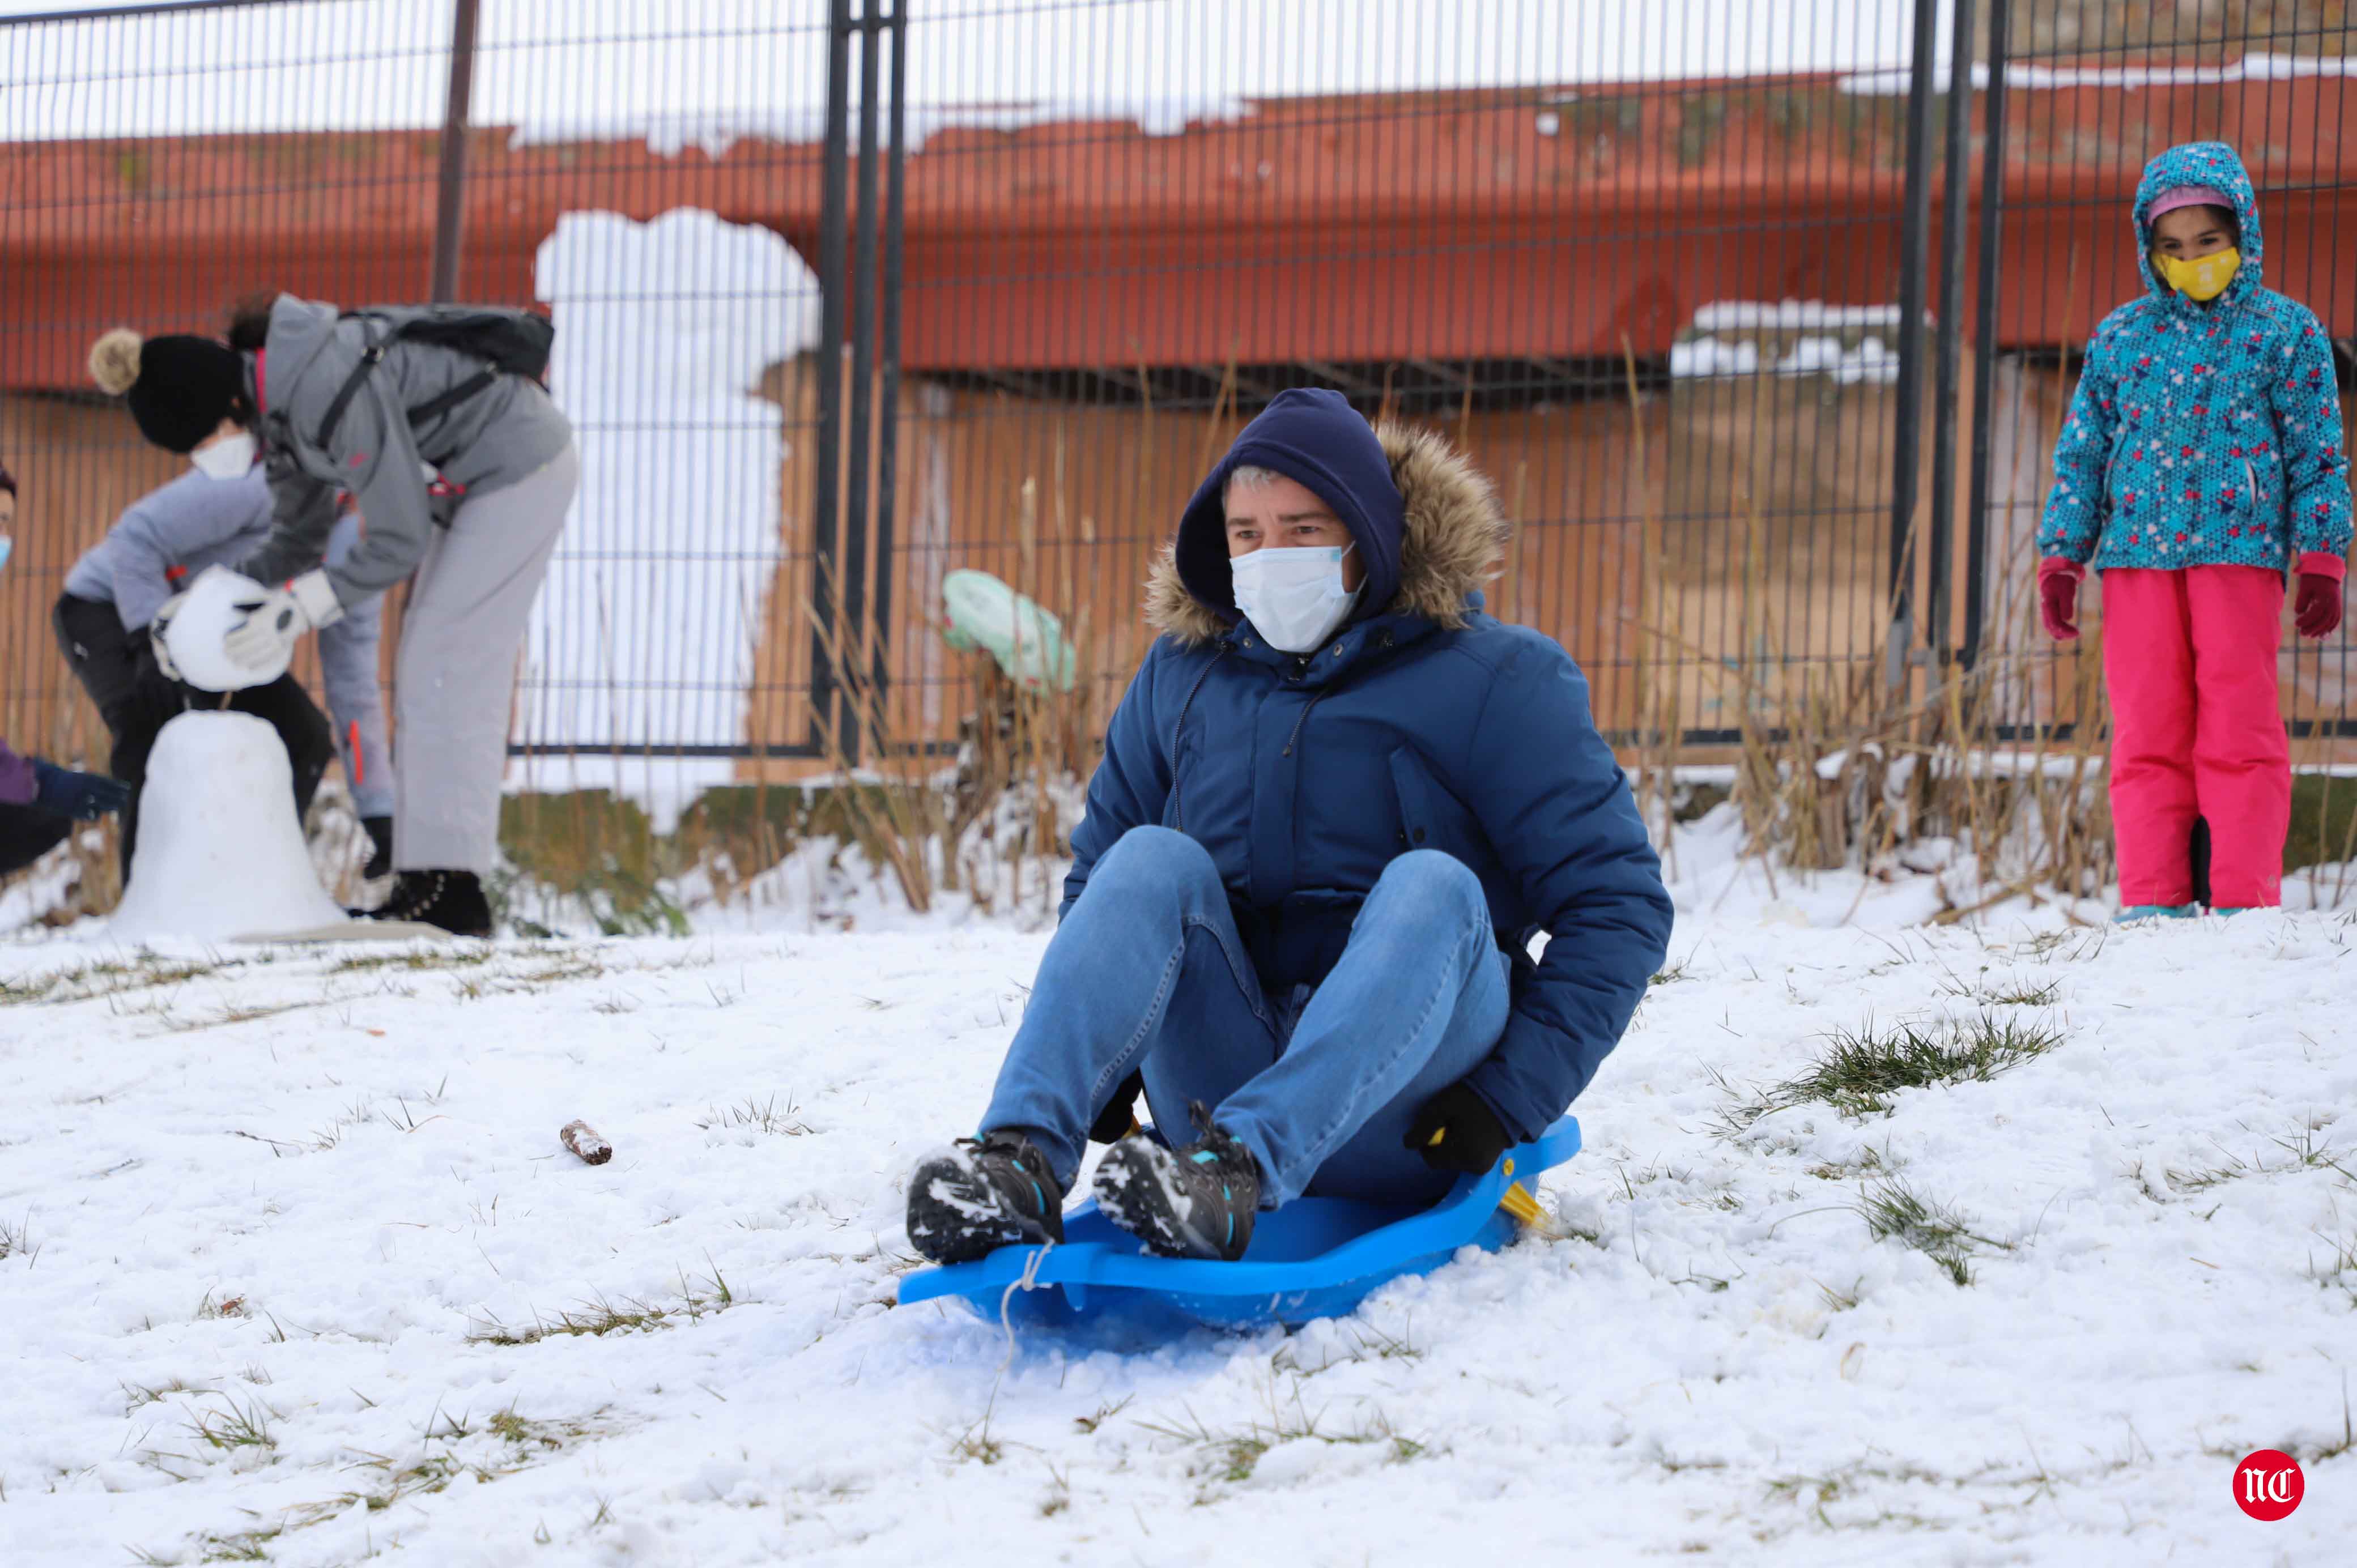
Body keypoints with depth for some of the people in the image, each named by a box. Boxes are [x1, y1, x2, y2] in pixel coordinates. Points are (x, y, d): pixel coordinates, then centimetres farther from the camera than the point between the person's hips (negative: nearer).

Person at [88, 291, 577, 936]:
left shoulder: (336, 394, -31)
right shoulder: (274, 404, -2)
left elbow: (400, 541, -24)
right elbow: (298, 539, 10)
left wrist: (300, 609, -21)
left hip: (522, 468, -10)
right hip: (469, 482, 10)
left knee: (447, 673, -13)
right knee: (429, 677, 8)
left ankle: (451, 894, -16)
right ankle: (426, 889, 8)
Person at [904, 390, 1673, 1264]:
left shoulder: (1491, 682, -1)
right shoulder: (1183, 670, 12)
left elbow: (1618, 904, -5)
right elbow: (1098, 869, 20)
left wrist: (1511, 1098, -15)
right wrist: (1105, 1071, 4)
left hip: (1394, 1121, -3)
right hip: (1222, 1082, 3)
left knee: (1433, 885, -30)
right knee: (1154, 861, -19)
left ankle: (1235, 1170, -53)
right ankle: (1022, 1161, -43)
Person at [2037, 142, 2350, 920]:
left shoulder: (2286, 331, 7)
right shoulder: (2120, 337, 14)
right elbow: (2081, 453, 17)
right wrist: (2060, 557, 11)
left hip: (2240, 549, -3)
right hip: (2138, 555, 3)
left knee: (2239, 730, -5)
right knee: (2147, 735, 0)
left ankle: (2244, 901, -3)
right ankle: (2153, 901, 2)